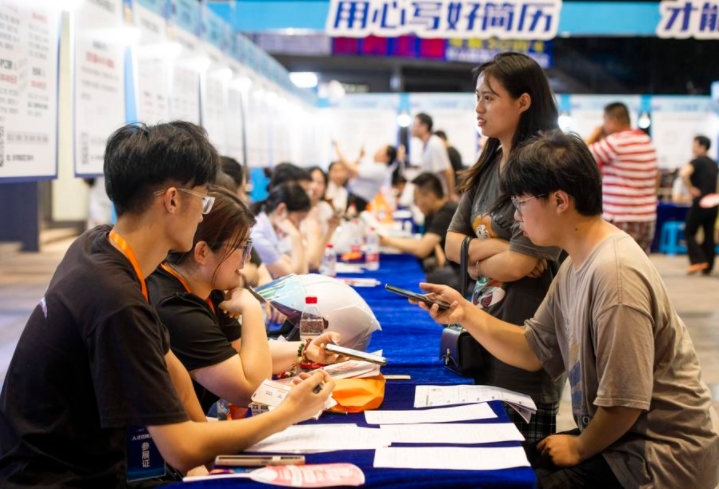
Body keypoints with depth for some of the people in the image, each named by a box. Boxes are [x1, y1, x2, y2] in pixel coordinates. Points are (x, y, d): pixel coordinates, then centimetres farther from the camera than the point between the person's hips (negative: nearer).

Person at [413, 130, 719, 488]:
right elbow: (535, 351, 9)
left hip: (661, 455, -9)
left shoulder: (614, 272, -27)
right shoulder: (575, 265, 5)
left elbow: (625, 400, -26)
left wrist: (579, 448, -10)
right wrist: (465, 314, -2)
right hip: (618, 436, 9)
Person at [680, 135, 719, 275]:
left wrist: (691, 189, -18)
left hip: (700, 202, -7)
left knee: (689, 232, 2)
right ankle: (708, 267, 11)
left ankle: (698, 261, -11)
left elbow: (684, 174, -27)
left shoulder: (697, 162, -8)